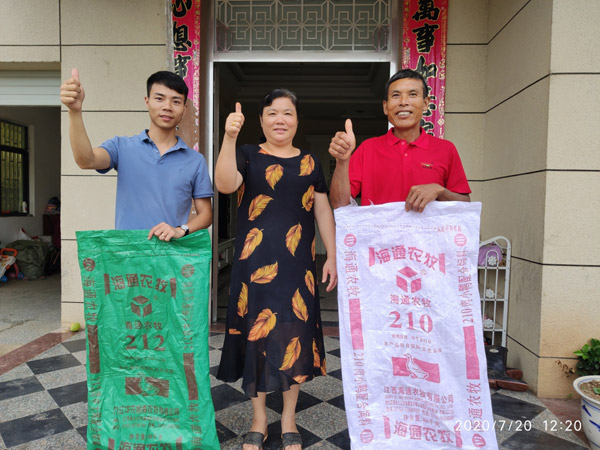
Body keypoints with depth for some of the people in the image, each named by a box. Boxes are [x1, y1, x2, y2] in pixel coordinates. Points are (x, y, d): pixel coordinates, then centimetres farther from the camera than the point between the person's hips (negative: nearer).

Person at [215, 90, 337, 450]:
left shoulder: (310, 163, 11)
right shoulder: (248, 155, 5)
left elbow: (323, 211, 11)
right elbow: (224, 185, -15)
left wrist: (332, 257, 5)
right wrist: (229, 137, -26)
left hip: (298, 263, 2)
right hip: (255, 261, -1)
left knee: (296, 332, 6)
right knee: (256, 333, 4)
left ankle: (289, 419, 27)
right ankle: (259, 420, 26)